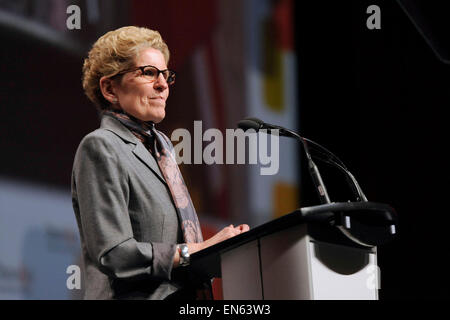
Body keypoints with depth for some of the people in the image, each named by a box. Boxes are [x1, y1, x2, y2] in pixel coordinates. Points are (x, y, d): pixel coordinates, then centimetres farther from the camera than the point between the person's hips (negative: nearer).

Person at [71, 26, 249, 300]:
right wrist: (202, 249, -13)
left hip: (184, 293, 7)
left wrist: (227, 243, 3)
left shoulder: (162, 144, 19)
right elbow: (113, 256, -15)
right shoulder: (100, 148, -6)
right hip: (134, 297, -7)